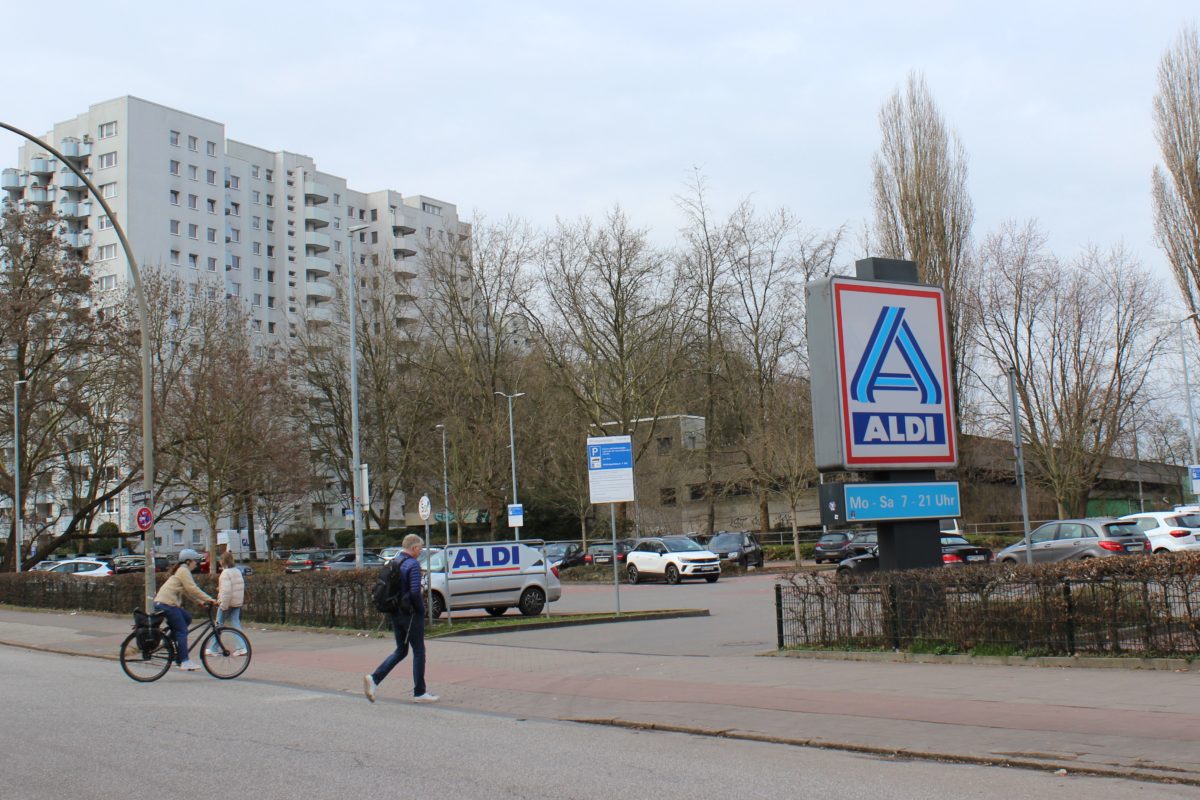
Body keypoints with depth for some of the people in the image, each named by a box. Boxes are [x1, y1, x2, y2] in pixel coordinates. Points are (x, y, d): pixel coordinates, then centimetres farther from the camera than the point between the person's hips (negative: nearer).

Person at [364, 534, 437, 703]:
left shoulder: (393, 563, 11)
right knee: (419, 651, 3)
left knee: (400, 651, 16)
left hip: (395, 613, 8)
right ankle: (419, 693, 8)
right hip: (410, 614, -8)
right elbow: (415, 592, -23)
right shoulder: (413, 564, -15)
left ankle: (374, 679, 0)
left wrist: (393, 606, 17)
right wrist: (421, 609, -9)